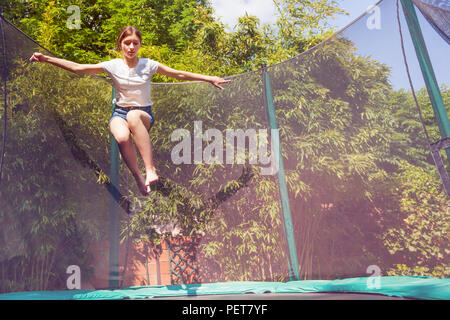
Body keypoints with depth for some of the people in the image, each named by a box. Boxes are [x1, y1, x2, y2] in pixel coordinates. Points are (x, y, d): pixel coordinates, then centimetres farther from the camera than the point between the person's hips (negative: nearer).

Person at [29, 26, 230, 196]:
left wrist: (209, 79, 0)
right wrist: (46, 59, -10)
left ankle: (150, 169, -39)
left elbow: (179, 75, 3)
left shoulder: (149, 65, 0)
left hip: (144, 114, -1)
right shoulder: (113, 66, 0)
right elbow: (78, 68, -2)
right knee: (122, 137, -37)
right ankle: (139, 179, -17)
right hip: (120, 113, 1)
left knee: (133, 116, -40)